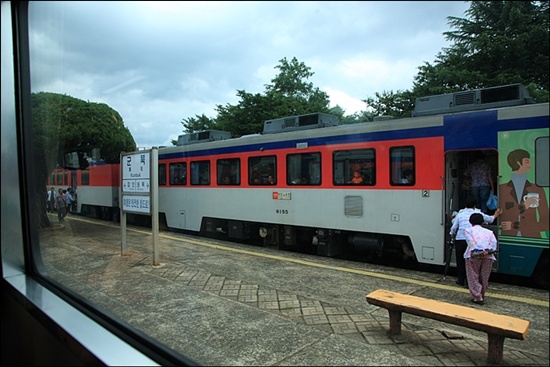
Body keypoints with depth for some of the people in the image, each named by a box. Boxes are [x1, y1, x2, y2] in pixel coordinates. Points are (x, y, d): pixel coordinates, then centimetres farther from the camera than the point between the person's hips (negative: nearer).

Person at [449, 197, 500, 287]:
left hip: (460, 240, 1)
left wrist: (452, 235, 28)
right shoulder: (478, 213, 7)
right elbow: (489, 219, 25)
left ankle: (461, 280, 21)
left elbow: (454, 227, 8)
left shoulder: (460, 214, 7)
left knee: (460, 261, 11)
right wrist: (495, 216, 47)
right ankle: (469, 282, 8)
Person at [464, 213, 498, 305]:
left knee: (473, 277, 4)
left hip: (474, 255, -3)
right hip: (488, 256, 3)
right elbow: (494, 243, 5)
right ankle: (482, 296, 23)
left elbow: (471, 242, -5)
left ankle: (478, 297, -1)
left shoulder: (468, 230, 13)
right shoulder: (489, 231, 22)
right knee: (484, 277, 14)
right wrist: (488, 251, -4)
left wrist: (475, 251, -11)